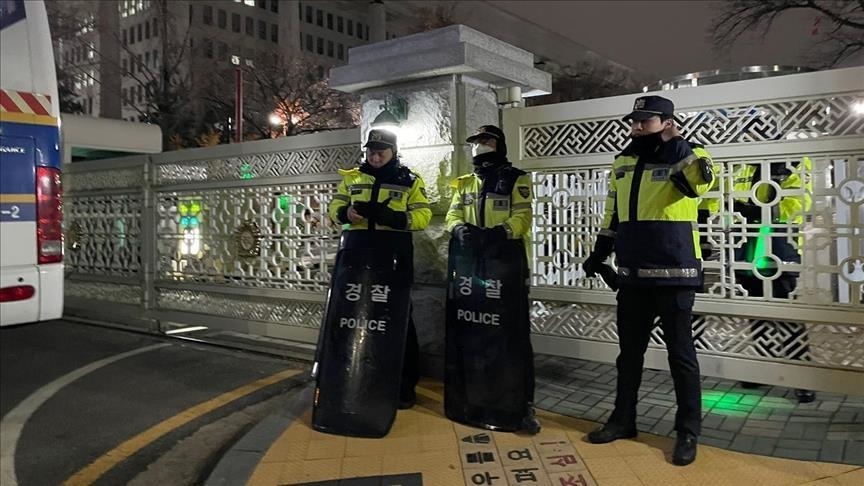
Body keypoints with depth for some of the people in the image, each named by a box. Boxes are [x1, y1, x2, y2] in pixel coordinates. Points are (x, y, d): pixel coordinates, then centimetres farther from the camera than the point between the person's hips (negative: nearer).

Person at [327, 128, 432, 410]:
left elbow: (423, 215, -3)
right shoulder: (352, 178, 13)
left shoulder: (410, 180, 5)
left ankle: (405, 382, 11)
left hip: (394, 255, -3)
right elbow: (335, 207, 12)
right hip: (357, 252, 3)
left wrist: (393, 217, -21)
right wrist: (346, 212, -12)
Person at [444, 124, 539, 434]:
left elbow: (522, 217, -8)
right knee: (469, 332, 8)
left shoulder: (516, 179, 3)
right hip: (469, 263, 5)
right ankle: (471, 400, 22)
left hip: (506, 262, -5)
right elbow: (452, 216, 9)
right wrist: (461, 229, -14)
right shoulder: (464, 184, 19)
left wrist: (499, 232, -26)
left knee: (510, 333, -6)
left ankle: (522, 406, 2)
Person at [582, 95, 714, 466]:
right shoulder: (622, 164, 12)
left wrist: (674, 142, -25)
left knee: (680, 354, 4)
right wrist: (598, 255, 18)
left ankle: (688, 431, 16)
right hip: (632, 276, 6)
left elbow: (702, 180, -29)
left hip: (674, 275, -6)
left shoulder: (685, 156, -4)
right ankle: (623, 418, 28)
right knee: (629, 351, 14)